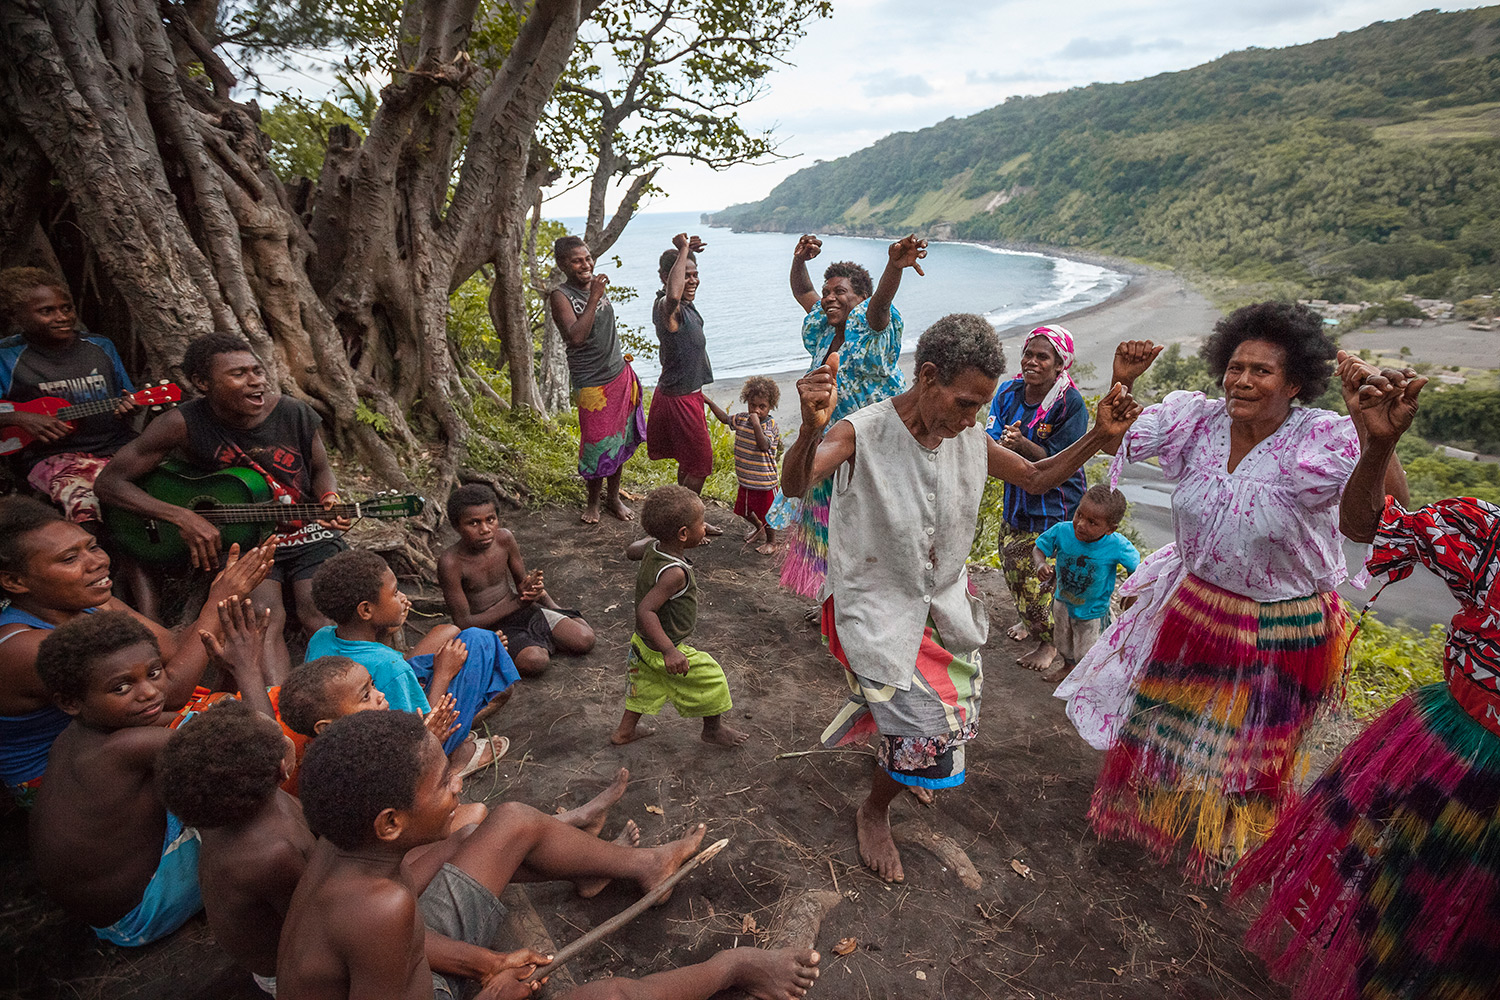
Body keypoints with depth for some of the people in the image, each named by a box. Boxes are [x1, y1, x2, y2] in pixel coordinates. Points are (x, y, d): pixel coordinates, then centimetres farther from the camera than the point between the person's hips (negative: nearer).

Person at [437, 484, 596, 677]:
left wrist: (535, 590, -14)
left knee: (584, 641, -11)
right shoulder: (450, 563, -21)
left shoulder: (504, 538, -7)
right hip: (488, 626, -4)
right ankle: (544, 641, 1)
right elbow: (464, 624, -19)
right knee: (535, 661, -32)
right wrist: (518, 602, -21)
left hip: (523, 611, 5)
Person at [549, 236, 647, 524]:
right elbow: (576, 337, -28)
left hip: (620, 375, 7)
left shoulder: (597, 286, 8)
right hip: (592, 384, -7)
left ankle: (613, 498, 28)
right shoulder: (561, 296, -14)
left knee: (620, 442, 12)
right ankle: (593, 501, 22)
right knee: (598, 447, 0)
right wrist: (593, 298, -27)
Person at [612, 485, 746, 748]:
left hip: (643, 641, 8)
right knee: (711, 677, 12)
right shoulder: (674, 573, -36)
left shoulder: (652, 550, -10)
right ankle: (714, 729, 34)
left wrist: (652, 536, 28)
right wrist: (669, 651, -45)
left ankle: (624, 730, 44)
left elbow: (632, 550, 14)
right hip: (661, 649, -8)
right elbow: (645, 610, -42)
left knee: (646, 685, 29)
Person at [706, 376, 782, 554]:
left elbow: (764, 446, -32)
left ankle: (771, 541, 30)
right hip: (745, 479, 7)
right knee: (743, 510, 22)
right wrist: (709, 401, 15)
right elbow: (726, 418, 20)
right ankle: (758, 528, 50)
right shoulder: (742, 419, 1)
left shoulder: (770, 425, -18)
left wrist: (756, 424, -39)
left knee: (766, 513, 6)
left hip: (764, 482, -7)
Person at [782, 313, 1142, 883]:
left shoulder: (969, 439, -8)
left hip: (943, 601, 7)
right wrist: (811, 429, -66)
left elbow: (1036, 478, 5)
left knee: (953, 706, 23)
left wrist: (1099, 436, -11)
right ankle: (873, 813, 26)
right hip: (878, 607, -6)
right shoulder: (862, 433, -26)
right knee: (927, 732, -7)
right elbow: (795, 486, -44)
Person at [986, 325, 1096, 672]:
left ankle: (1048, 640, 21)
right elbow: (990, 439, -6)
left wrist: (1023, 445, -32)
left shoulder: (1071, 404, -16)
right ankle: (1030, 618, 44)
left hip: (1054, 504, -5)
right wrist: (1002, 443, -29)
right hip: (1016, 495, 6)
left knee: (1036, 572, -4)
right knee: (1010, 558, 15)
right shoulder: (1009, 393, -2)